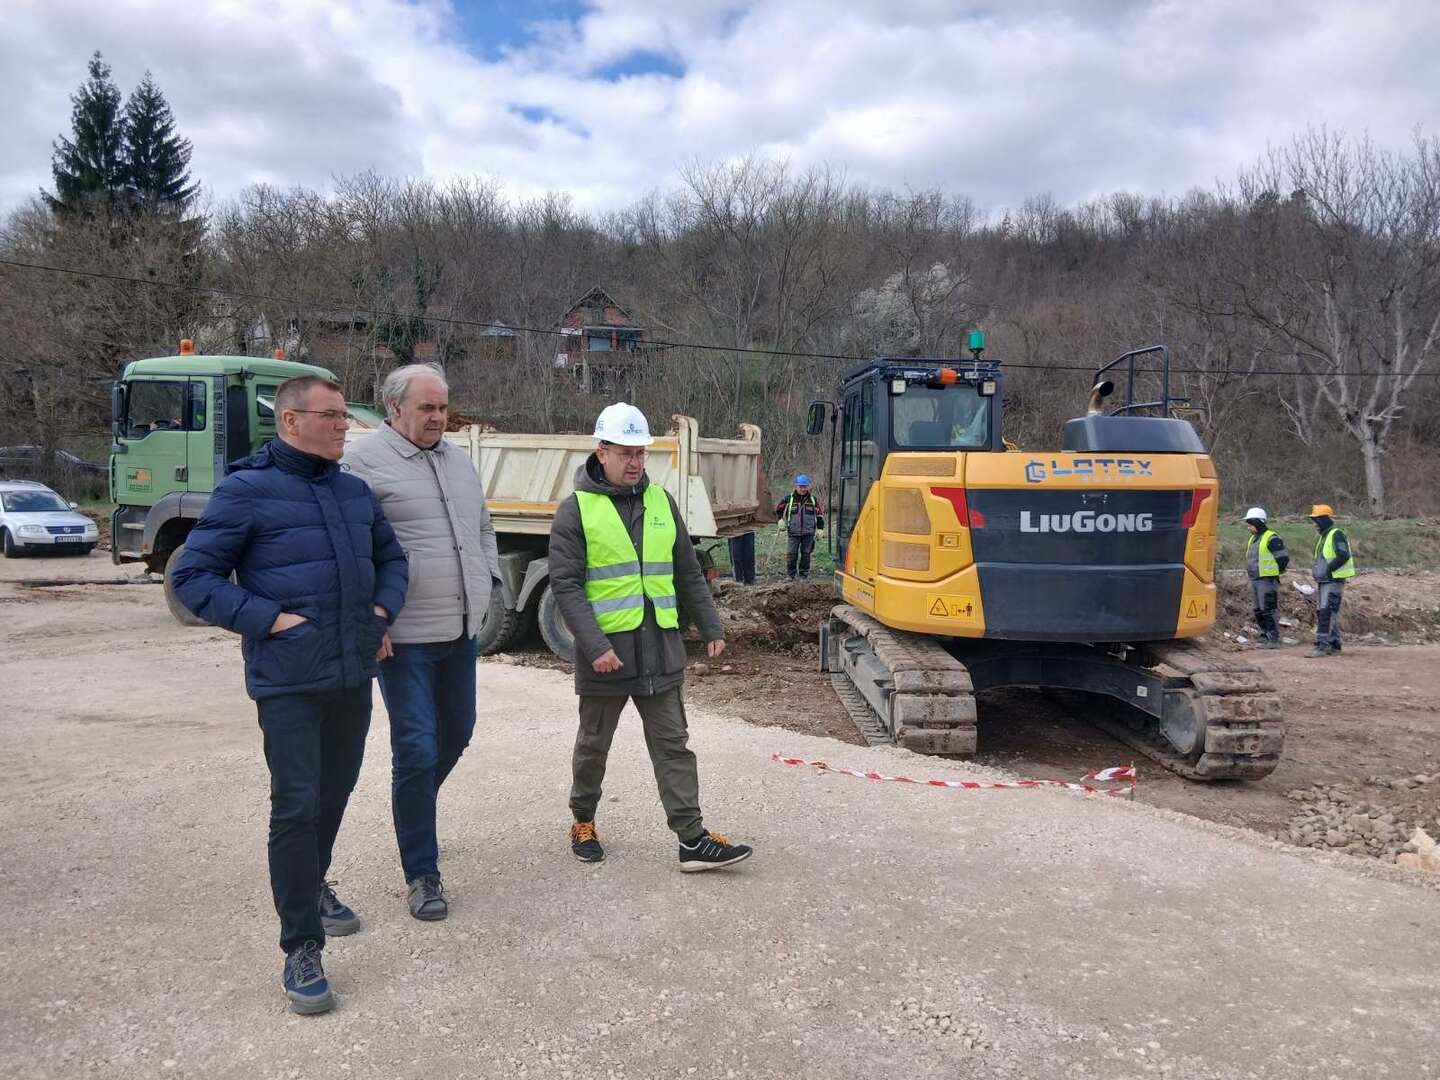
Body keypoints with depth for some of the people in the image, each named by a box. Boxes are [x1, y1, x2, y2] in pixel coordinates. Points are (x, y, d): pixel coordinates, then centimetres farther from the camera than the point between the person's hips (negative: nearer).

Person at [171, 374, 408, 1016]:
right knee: (296, 805, -7)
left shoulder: (356, 492, 9)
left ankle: (311, 886, 44)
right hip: (288, 681, -6)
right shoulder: (246, 491, -9)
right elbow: (193, 577, -9)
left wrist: (382, 610, 5)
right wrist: (269, 620, -17)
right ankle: (301, 949, 4)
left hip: (354, 675, 6)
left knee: (336, 791, 19)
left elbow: (391, 557, 22)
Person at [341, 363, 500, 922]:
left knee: (456, 733, 19)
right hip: (403, 635, -7)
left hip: (460, 628, 8)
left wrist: (486, 580, 15)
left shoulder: (458, 460, 15)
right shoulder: (364, 460, -8)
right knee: (416, 749, -4)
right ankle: (421, 873, 10)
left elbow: (483, 528, 26)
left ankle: (414, 812, 46)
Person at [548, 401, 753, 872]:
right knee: (594, 744, 13)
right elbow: (566, 586, -10)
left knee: (673, 744, 4)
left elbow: (688, 574, 15)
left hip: (661, 647, 4)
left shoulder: (661, 501, 9)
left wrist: (711, 627, 13)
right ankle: (583, 821, 33)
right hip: (605, 649, -3)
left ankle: (693, 840, 6)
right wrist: (595, 646, -19)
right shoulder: (577, 509, -5)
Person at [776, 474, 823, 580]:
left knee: (806, 553, 5)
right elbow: (778, 508, 15)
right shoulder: (789, 499, 0)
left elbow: (819, 514, 10)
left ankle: (804, 575, 16)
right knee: (791, 553, -3)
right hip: (793, 532, -1)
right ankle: (790, 574, 9)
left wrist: (820, 528, 5)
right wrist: (781, 519, 7)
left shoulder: (813, 499, 4)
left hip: (808, 532, 1)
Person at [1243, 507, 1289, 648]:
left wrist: (1275, 572, -5)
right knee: (1259, 610, 12)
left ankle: (1273, 640, -5)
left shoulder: (1272, 538, -12)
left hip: (1267, 580, -9)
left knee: (1268, 610, -8)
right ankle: (1265, 636, 20)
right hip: (1255, 580, 9)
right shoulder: (1252, 539, 16)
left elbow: (1283, 558, -13)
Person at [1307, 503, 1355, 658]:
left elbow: (1343, 556, -23)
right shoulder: (1324, 536, 19)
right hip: (1324, 581, 10)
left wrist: (1327, 569, -19)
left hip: (1334, 581, -10)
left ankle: (1322, 646, -17)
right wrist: (1316, 570, 12)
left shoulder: (1336, 534, -12)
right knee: (1331, 614, 13)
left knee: (1326, 613, -14)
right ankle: (1334, 646, 19)